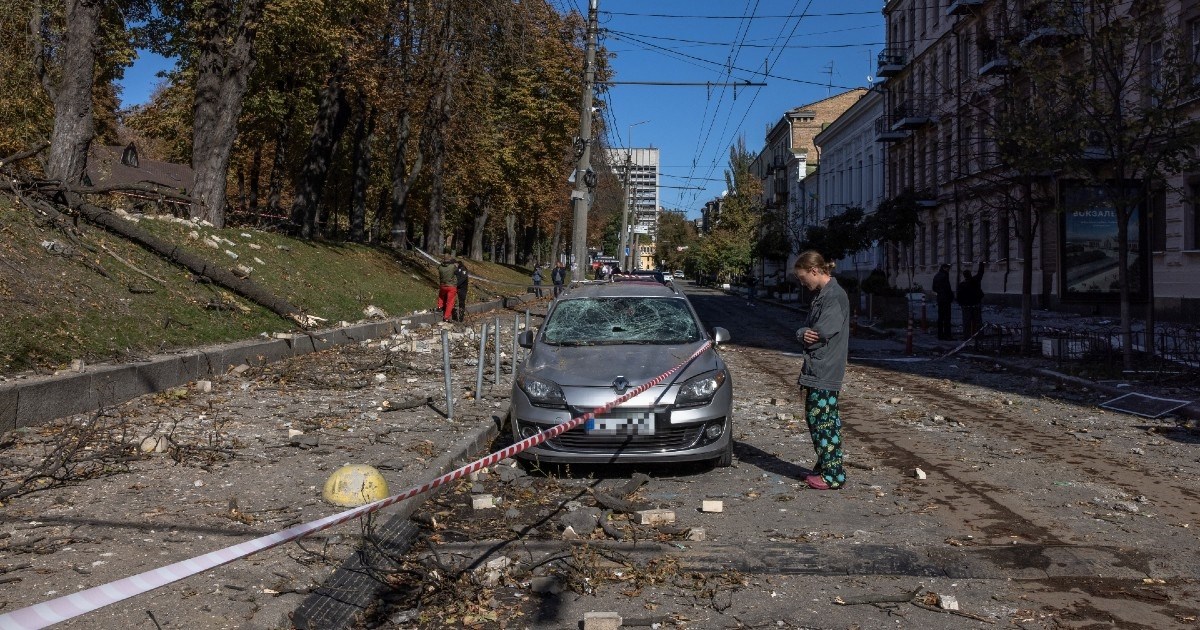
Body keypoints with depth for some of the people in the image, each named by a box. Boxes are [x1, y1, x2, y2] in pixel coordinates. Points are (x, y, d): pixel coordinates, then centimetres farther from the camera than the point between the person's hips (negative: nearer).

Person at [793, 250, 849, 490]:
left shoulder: (835, 295, -15)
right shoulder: (821, 294, 16)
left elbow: (823, 333, -21)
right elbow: (808, 327, 14)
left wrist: (805, 335, -2)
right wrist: (804, 334, -8)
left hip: (825, 371, -10)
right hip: (815, 369, 10)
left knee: (824, 421, -4)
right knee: (814, 418, 15)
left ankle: (833, 475, 3)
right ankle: (824, 467, 26)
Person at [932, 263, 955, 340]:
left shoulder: (936, 276, 12)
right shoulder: (944, 276, -15)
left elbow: (934, 288, 17)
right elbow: (947, 288, -18)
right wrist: (952, 297, -8)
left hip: (939, 298, 9)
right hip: (946, 299, -8)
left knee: (940, 317, 11)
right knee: (947, 317, -5)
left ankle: (940, 334, 14)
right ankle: (947, 334, -5)